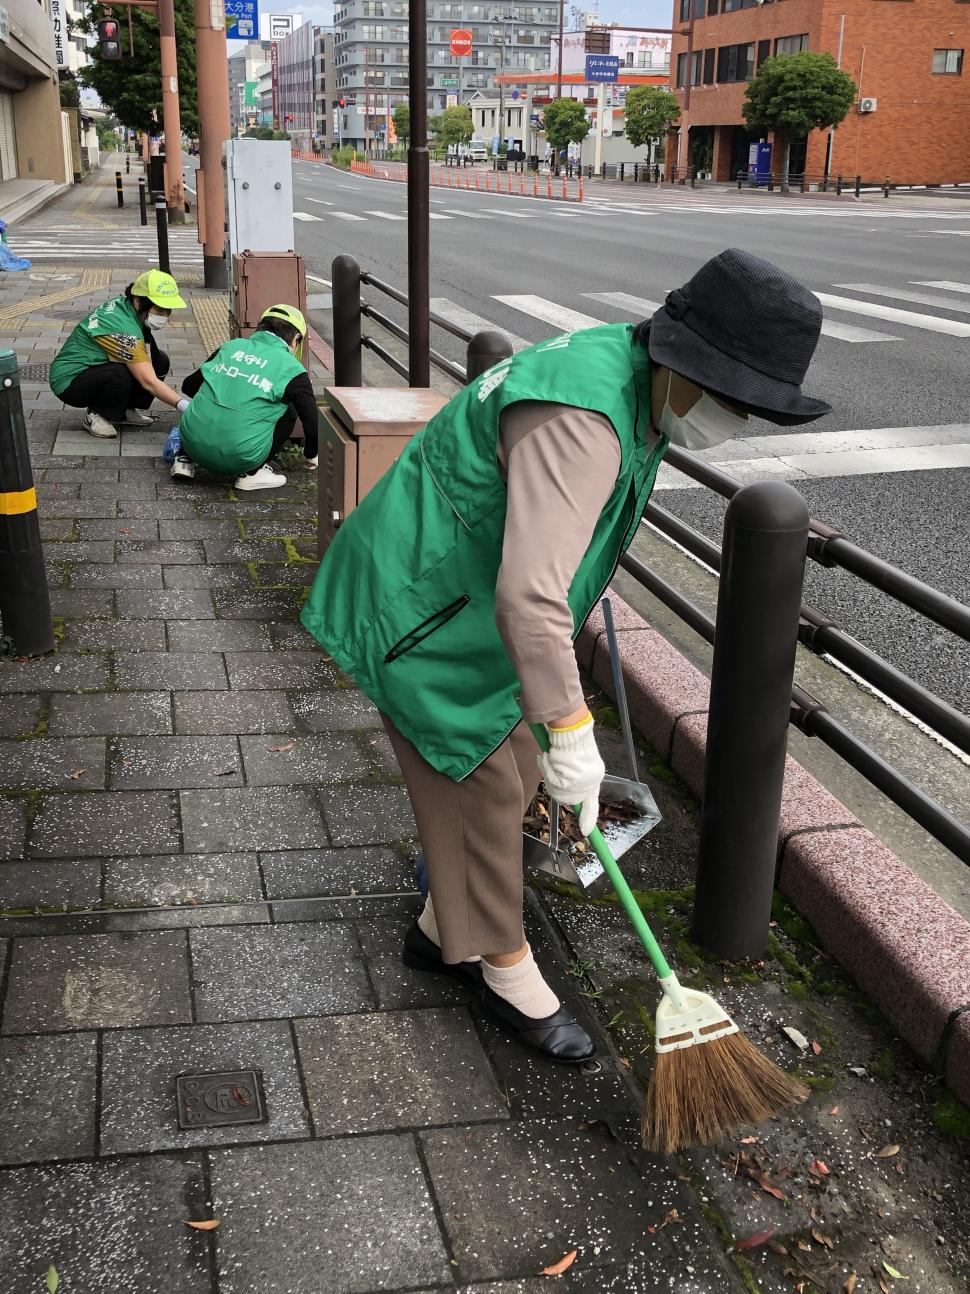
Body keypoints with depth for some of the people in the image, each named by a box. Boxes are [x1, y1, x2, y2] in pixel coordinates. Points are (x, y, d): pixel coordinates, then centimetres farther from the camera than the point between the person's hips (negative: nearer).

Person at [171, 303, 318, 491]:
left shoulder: (231, 346, 15)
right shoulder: (292, 370, 2)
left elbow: (188, 385, 26)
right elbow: (313, 424, 3)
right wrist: (310, 456, 25)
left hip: (193, 444, 5)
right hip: (240, 458, -4)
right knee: (289, 409, 16)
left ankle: (185, 459, 19)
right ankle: (252, 472, 12)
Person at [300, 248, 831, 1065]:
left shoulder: (636, 379, 0)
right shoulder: (581, 421, -34)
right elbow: (530, 596, -41)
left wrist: (584, 588, 33)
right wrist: (571, 731, -36)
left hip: (476, 595, 10)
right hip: (424, 613, -10)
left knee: (512, 772, 15)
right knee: (481, 786, 2)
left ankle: (444, 930, 34)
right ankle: (504, 970, 22)